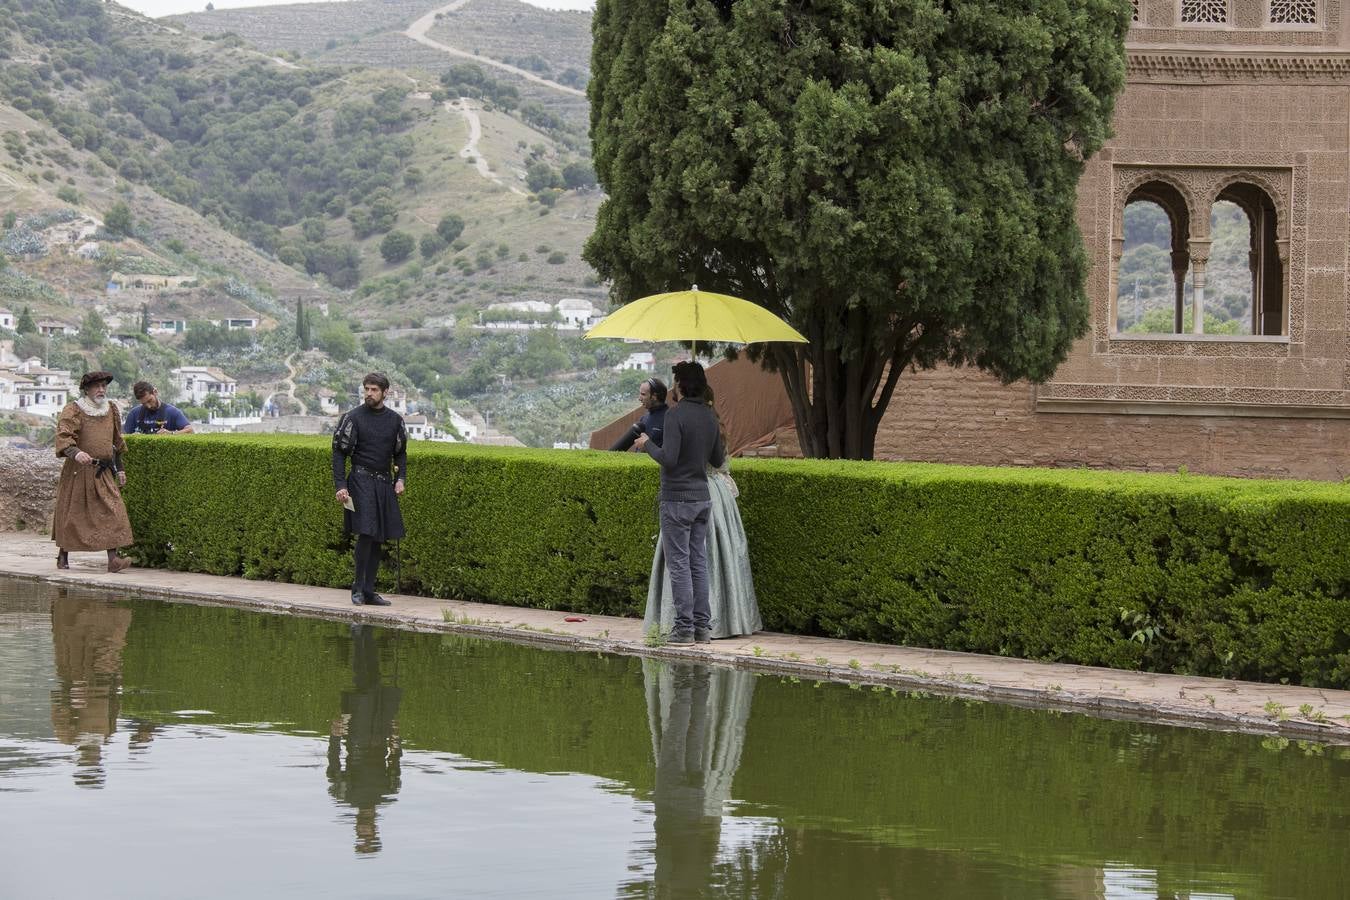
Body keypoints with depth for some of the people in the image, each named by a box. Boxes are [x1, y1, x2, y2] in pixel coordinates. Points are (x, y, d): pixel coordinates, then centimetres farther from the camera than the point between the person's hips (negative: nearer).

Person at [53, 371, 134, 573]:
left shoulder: (111, 409, 13)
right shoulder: (73, 411, -7)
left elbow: (117, 442, 22)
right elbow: (63, 437, -21)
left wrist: (119, 469, 20)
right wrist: (76, 453, -40)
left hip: (104, 473, 4)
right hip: (78, 472, -4)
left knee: (112, 512, -9)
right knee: (71, 513, 4)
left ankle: (113, 559, -16)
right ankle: (63, 556, 21)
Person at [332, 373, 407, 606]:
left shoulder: (395, 420, 9)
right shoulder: (353, 418, -3)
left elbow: (400, 453, 20)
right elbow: (339, 453, -2)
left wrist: (400, 478, 5)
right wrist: (340, 486, -10)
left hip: (384, 483, 5)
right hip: (361, 480, -5)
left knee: (378, 538, 5)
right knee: (366, 533, -15)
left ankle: (369, 592, 10)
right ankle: (358, 587, -4)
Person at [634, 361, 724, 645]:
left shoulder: (676, 415, -15)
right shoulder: (709, 417, 8)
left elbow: (668, 459, -21)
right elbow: (718, 460, 15)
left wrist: (647, 444, -3)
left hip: (677, 499, -7)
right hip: (702, 498, 7)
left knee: (679, 564, -4)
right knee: (699, 563, 10)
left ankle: (684, 627, -5)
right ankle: (703, 626, 10)